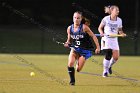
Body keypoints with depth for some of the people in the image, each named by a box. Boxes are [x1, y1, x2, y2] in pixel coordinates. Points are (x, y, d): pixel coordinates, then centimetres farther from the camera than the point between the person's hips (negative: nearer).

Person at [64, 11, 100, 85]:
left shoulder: (84, 27, -15)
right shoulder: (69, 28, -1)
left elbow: (93, 36, -10)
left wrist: (98, 47, -16)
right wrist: (67, 43, -11)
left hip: (85, 50, -3)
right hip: (75, 49, 3)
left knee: (78, 69, -5)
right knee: (70, 63, -24)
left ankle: (78, 64, 35)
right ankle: (72, 81, -4)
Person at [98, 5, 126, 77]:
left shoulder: (119, 20, 4)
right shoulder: (106, 19, -6)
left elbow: (120, 30, 14)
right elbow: (100, 28, 4)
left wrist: (122, 33, -8)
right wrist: (101, 33, -16)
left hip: (114, 40, 4)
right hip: (106, 39, -4)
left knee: (116, 57, -4)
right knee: (108, 56, -14)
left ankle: (109, 66, 27)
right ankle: (105, 71, 2)